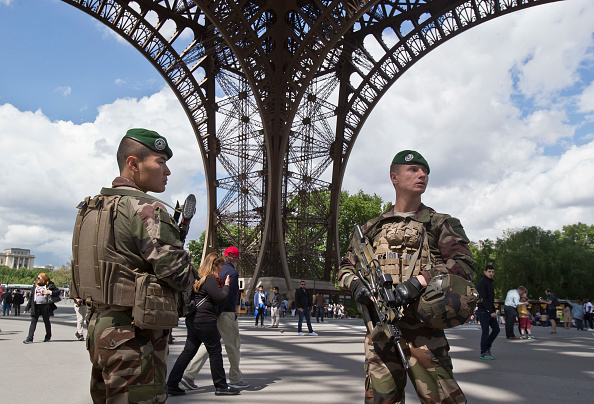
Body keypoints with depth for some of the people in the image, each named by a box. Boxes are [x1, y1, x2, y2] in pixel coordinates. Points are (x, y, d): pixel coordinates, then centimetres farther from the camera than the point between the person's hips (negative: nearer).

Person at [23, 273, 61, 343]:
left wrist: (50, 292, -17)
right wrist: (27, 308, 17)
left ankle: (48, 337, 24)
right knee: (33, 321, -7)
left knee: (46, 321, 8)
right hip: (36, 306, 3)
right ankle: (29, 338, -9)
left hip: (45, 306, -3)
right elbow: (31, 297, 19)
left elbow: (58, 291, -1)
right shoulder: (35, 286, 17)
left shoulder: (49, 285, 3)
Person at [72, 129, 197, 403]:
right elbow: (181, 276, -18)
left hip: (99, 326, 9)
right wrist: (191, 275, 5)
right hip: (135, 338, -9)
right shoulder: (145, 209, -17)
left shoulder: (91, 209, 11)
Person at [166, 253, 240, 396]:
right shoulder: (210, 279, -13)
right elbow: (220, 298, -18)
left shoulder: (199, 278, 17)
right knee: (215, 352, 1)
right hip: (205, 321, -10)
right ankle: (221, 386, 10)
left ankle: (172, 384, 11)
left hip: (193, 320, 10)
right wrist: (226, 286, -1)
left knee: (188, 351, 11)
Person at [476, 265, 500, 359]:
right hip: (483, 311, -9)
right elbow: (483, 299, -20)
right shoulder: (482, 283, -13)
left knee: (496, 329, 8)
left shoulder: (490, 282, 16)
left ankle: (487, 347, 21)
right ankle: (483, 353, 5)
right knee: (485, 332, -4)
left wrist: (494, 310, 14)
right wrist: (491, 312, -23)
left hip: (490, 311, 9)